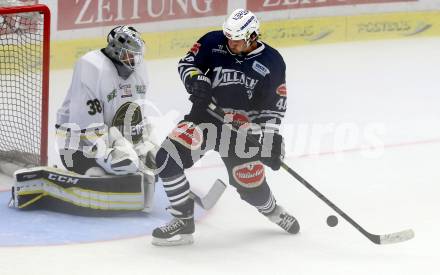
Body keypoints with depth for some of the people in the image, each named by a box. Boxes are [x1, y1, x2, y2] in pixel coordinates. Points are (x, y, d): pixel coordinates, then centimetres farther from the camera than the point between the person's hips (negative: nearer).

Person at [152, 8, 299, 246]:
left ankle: (272, 210, 40)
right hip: (206, 116, 0)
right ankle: (183, 222, -10)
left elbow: (274, 106, -1)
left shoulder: (271, 62, -6)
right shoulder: (214, 43, -7)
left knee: (251, 184, 2)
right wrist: (197, 82, -16)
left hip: (242, 127, 0)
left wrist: (271, 137, -11)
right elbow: (187, 63, 4)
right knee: (168, 157, -21)